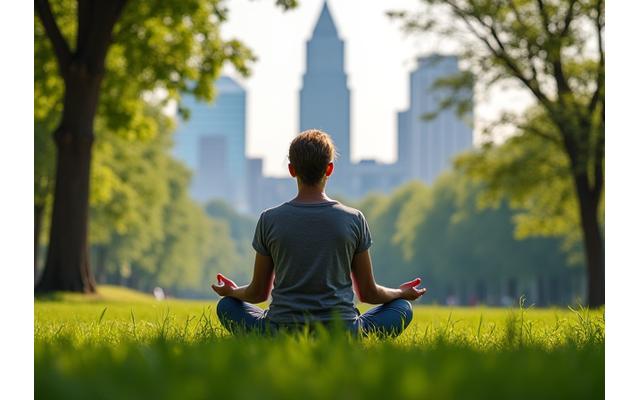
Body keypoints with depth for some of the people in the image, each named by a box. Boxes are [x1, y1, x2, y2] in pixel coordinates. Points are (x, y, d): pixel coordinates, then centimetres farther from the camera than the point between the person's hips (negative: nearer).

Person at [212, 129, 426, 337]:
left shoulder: (269, 220, -2)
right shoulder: (354, 219, -3)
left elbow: (258, 293, 7)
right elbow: (368, 293, 6)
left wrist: (232, 292, 31)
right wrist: (402, 293, 27)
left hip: (281, 332, 0)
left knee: (227, 306, 27)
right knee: (402, 307, 24)